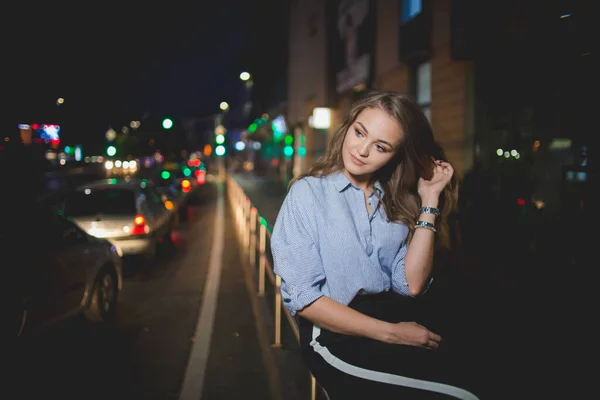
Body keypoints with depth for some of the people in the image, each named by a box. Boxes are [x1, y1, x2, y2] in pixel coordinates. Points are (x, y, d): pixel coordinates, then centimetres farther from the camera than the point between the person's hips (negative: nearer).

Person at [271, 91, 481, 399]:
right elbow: (303, 298, -10)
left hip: (404, 318, 6)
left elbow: (411, 285, -3)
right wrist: (390, 333, -12)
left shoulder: (398, 202, 11)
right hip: (340, 333, -5)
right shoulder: (308, 193, -3)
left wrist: (429, 200, -3)